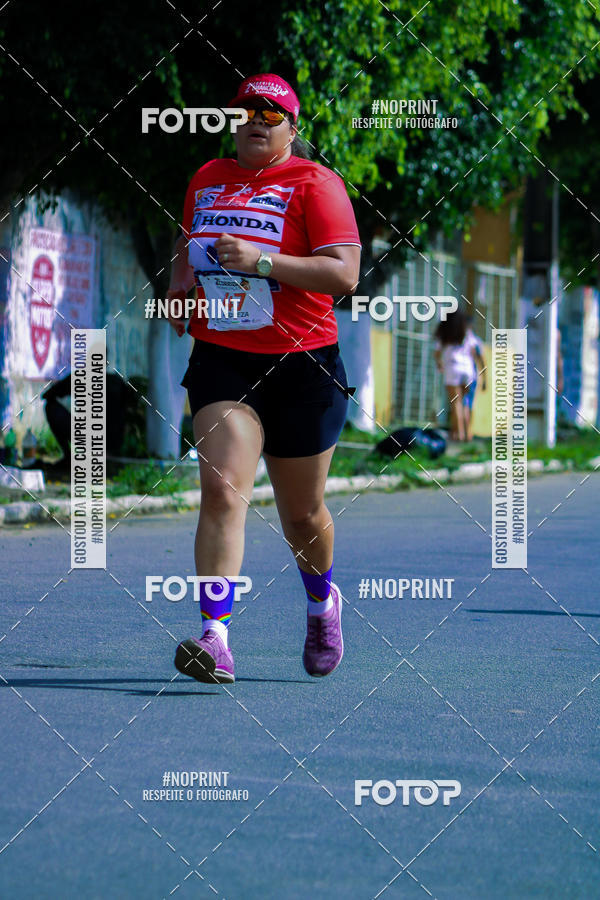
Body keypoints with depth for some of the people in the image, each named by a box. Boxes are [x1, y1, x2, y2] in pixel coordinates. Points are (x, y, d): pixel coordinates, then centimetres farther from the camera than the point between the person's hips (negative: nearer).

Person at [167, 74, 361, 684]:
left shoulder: (314, 184, -5)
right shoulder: (209, 179, 12)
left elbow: (344, 274, -15)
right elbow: (189, 241, 30)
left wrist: (262, 260, -23)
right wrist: (179, 285, 8)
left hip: (301, 365, -3)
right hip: (220, 360, 3)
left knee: (301, 516, 10)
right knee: (222, 489, -19)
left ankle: (321, 601, 43)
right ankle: (215, 638, -27)